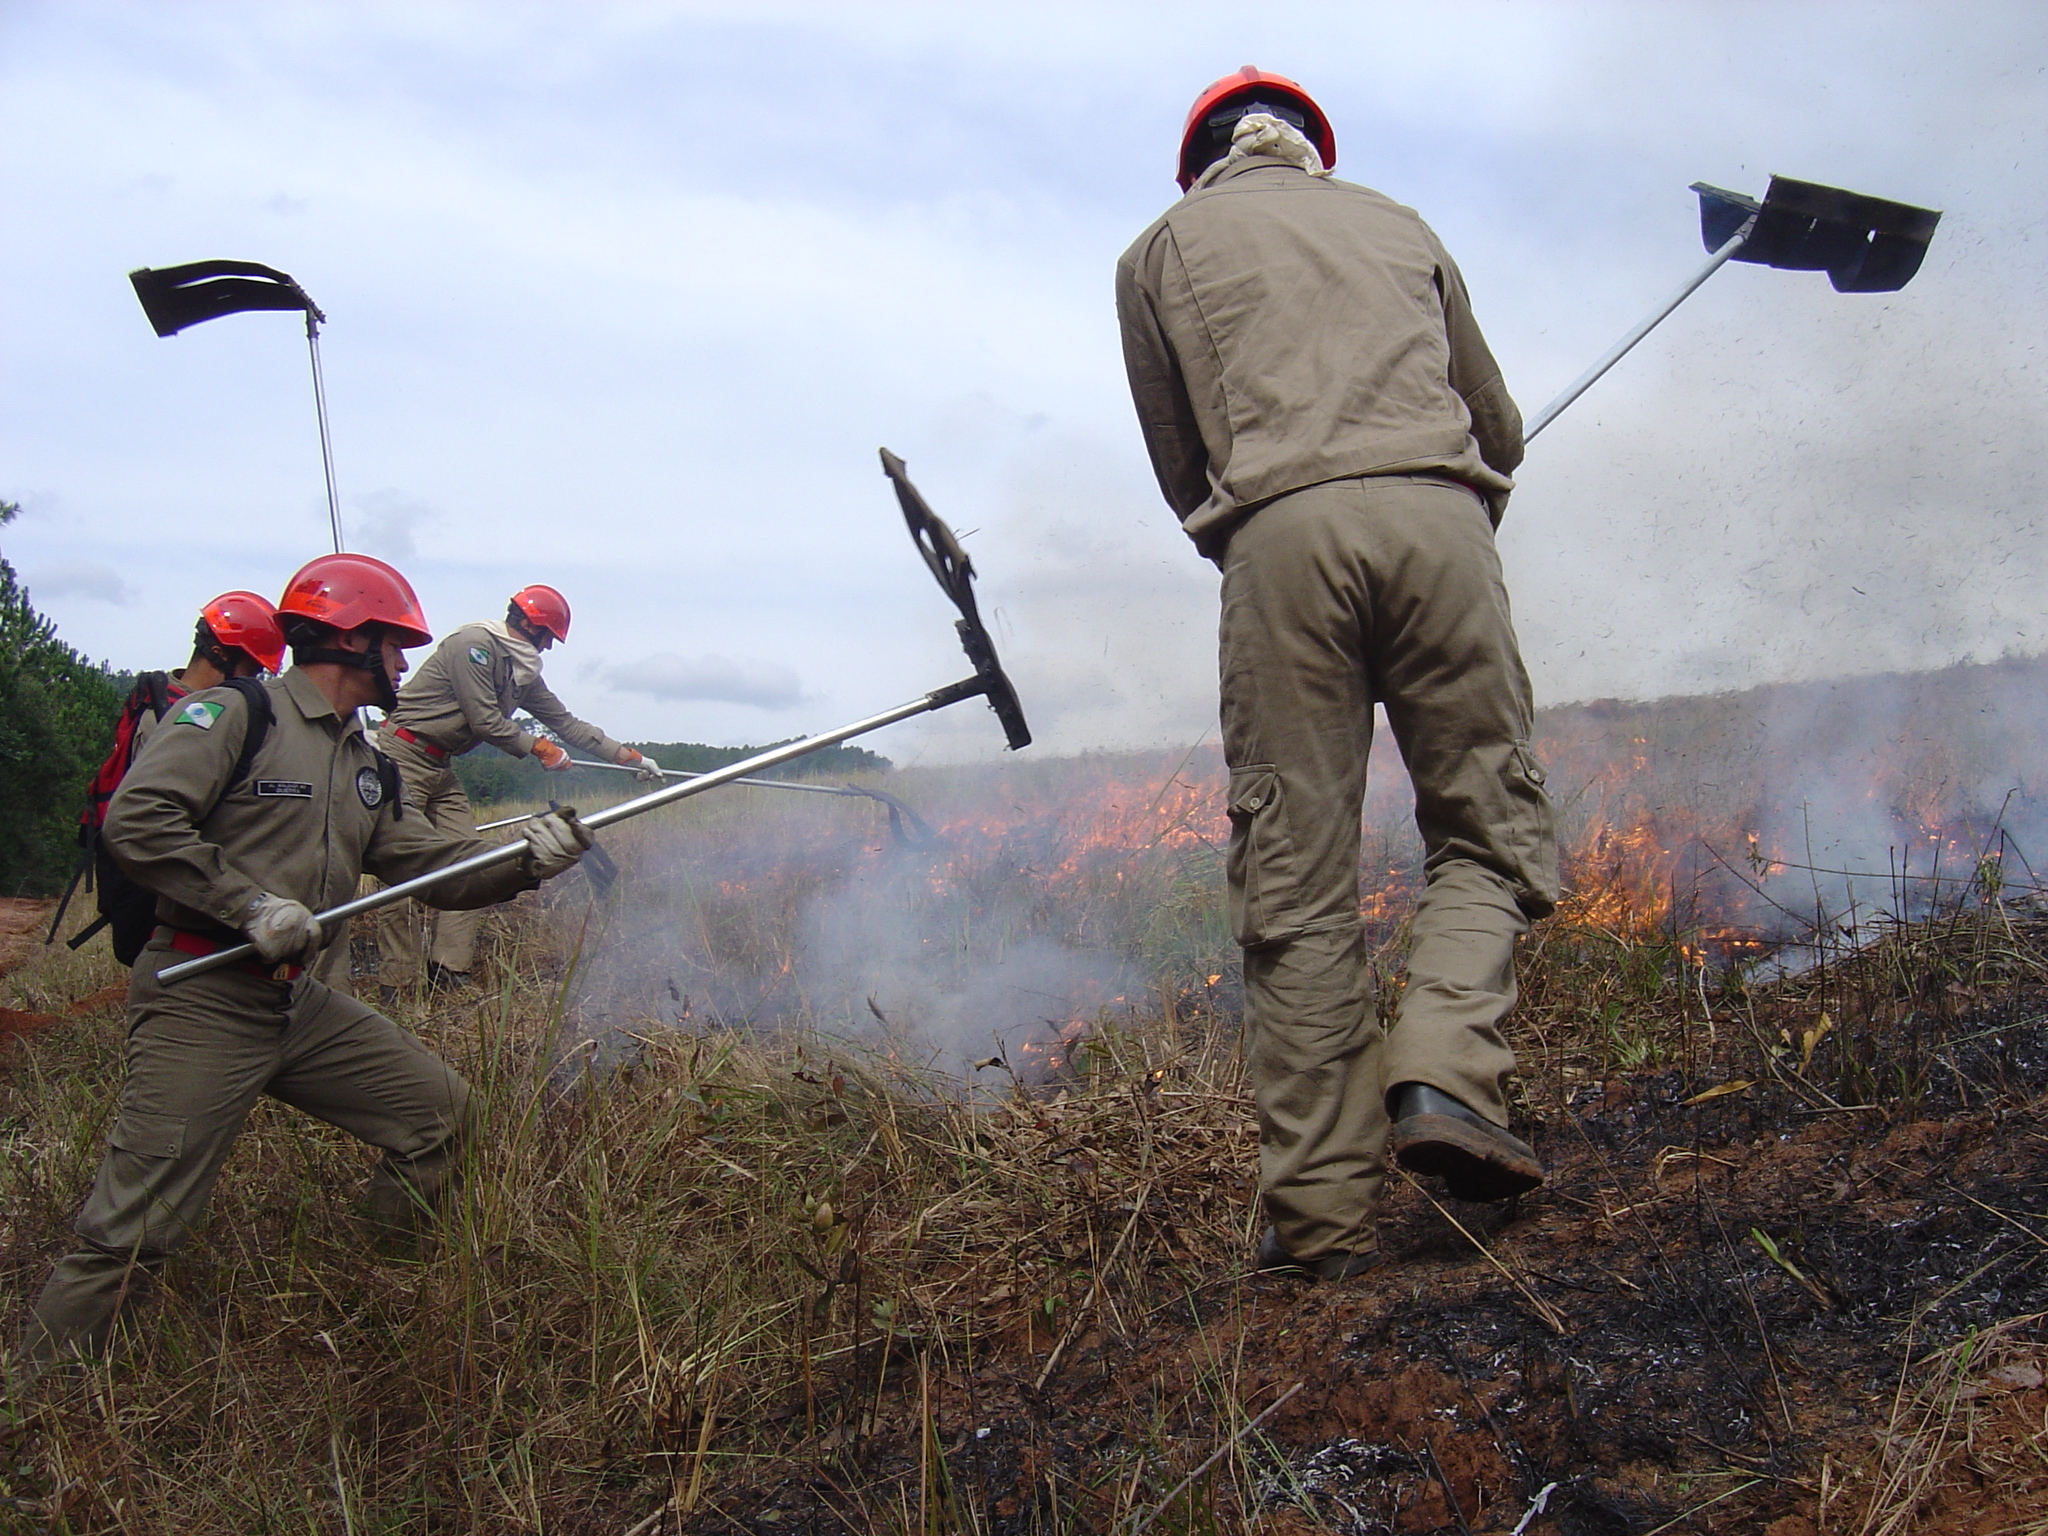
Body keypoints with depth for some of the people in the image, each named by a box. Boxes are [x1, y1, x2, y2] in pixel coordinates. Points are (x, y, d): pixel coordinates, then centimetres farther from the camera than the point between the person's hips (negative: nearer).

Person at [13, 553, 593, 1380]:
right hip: (199, 1005, -8)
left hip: (299, 1004, 8)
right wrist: (254, 906, -20)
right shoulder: (234, 715, -10)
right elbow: (136, 820, -19)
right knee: (131, 1233, -7)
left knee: (439, 1107, 9)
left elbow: (430, 862, 12)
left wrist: (525, 859, -5)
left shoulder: (368, 770, 15)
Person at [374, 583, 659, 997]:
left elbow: (565, 722, 17)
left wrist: (629, 756, 15)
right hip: (404, 756, -9)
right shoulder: (474, 645, -15)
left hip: (440, 768, 9)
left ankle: (450, 970, 2)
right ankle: (394, 985, -7)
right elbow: (486, 722, -18)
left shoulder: (523, 675, 12)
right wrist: (540, 749, -6)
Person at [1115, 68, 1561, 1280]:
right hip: (1438, 514, 2)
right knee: (1490, 829, 11)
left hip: (1279, 534, -1)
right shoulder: (1399, 225, 30)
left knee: (1296, 886, -1)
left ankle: (1325, 1214, -1)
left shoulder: (1162, 250, 24)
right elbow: (1499, 429, 31)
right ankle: (1447, 1075, -12)